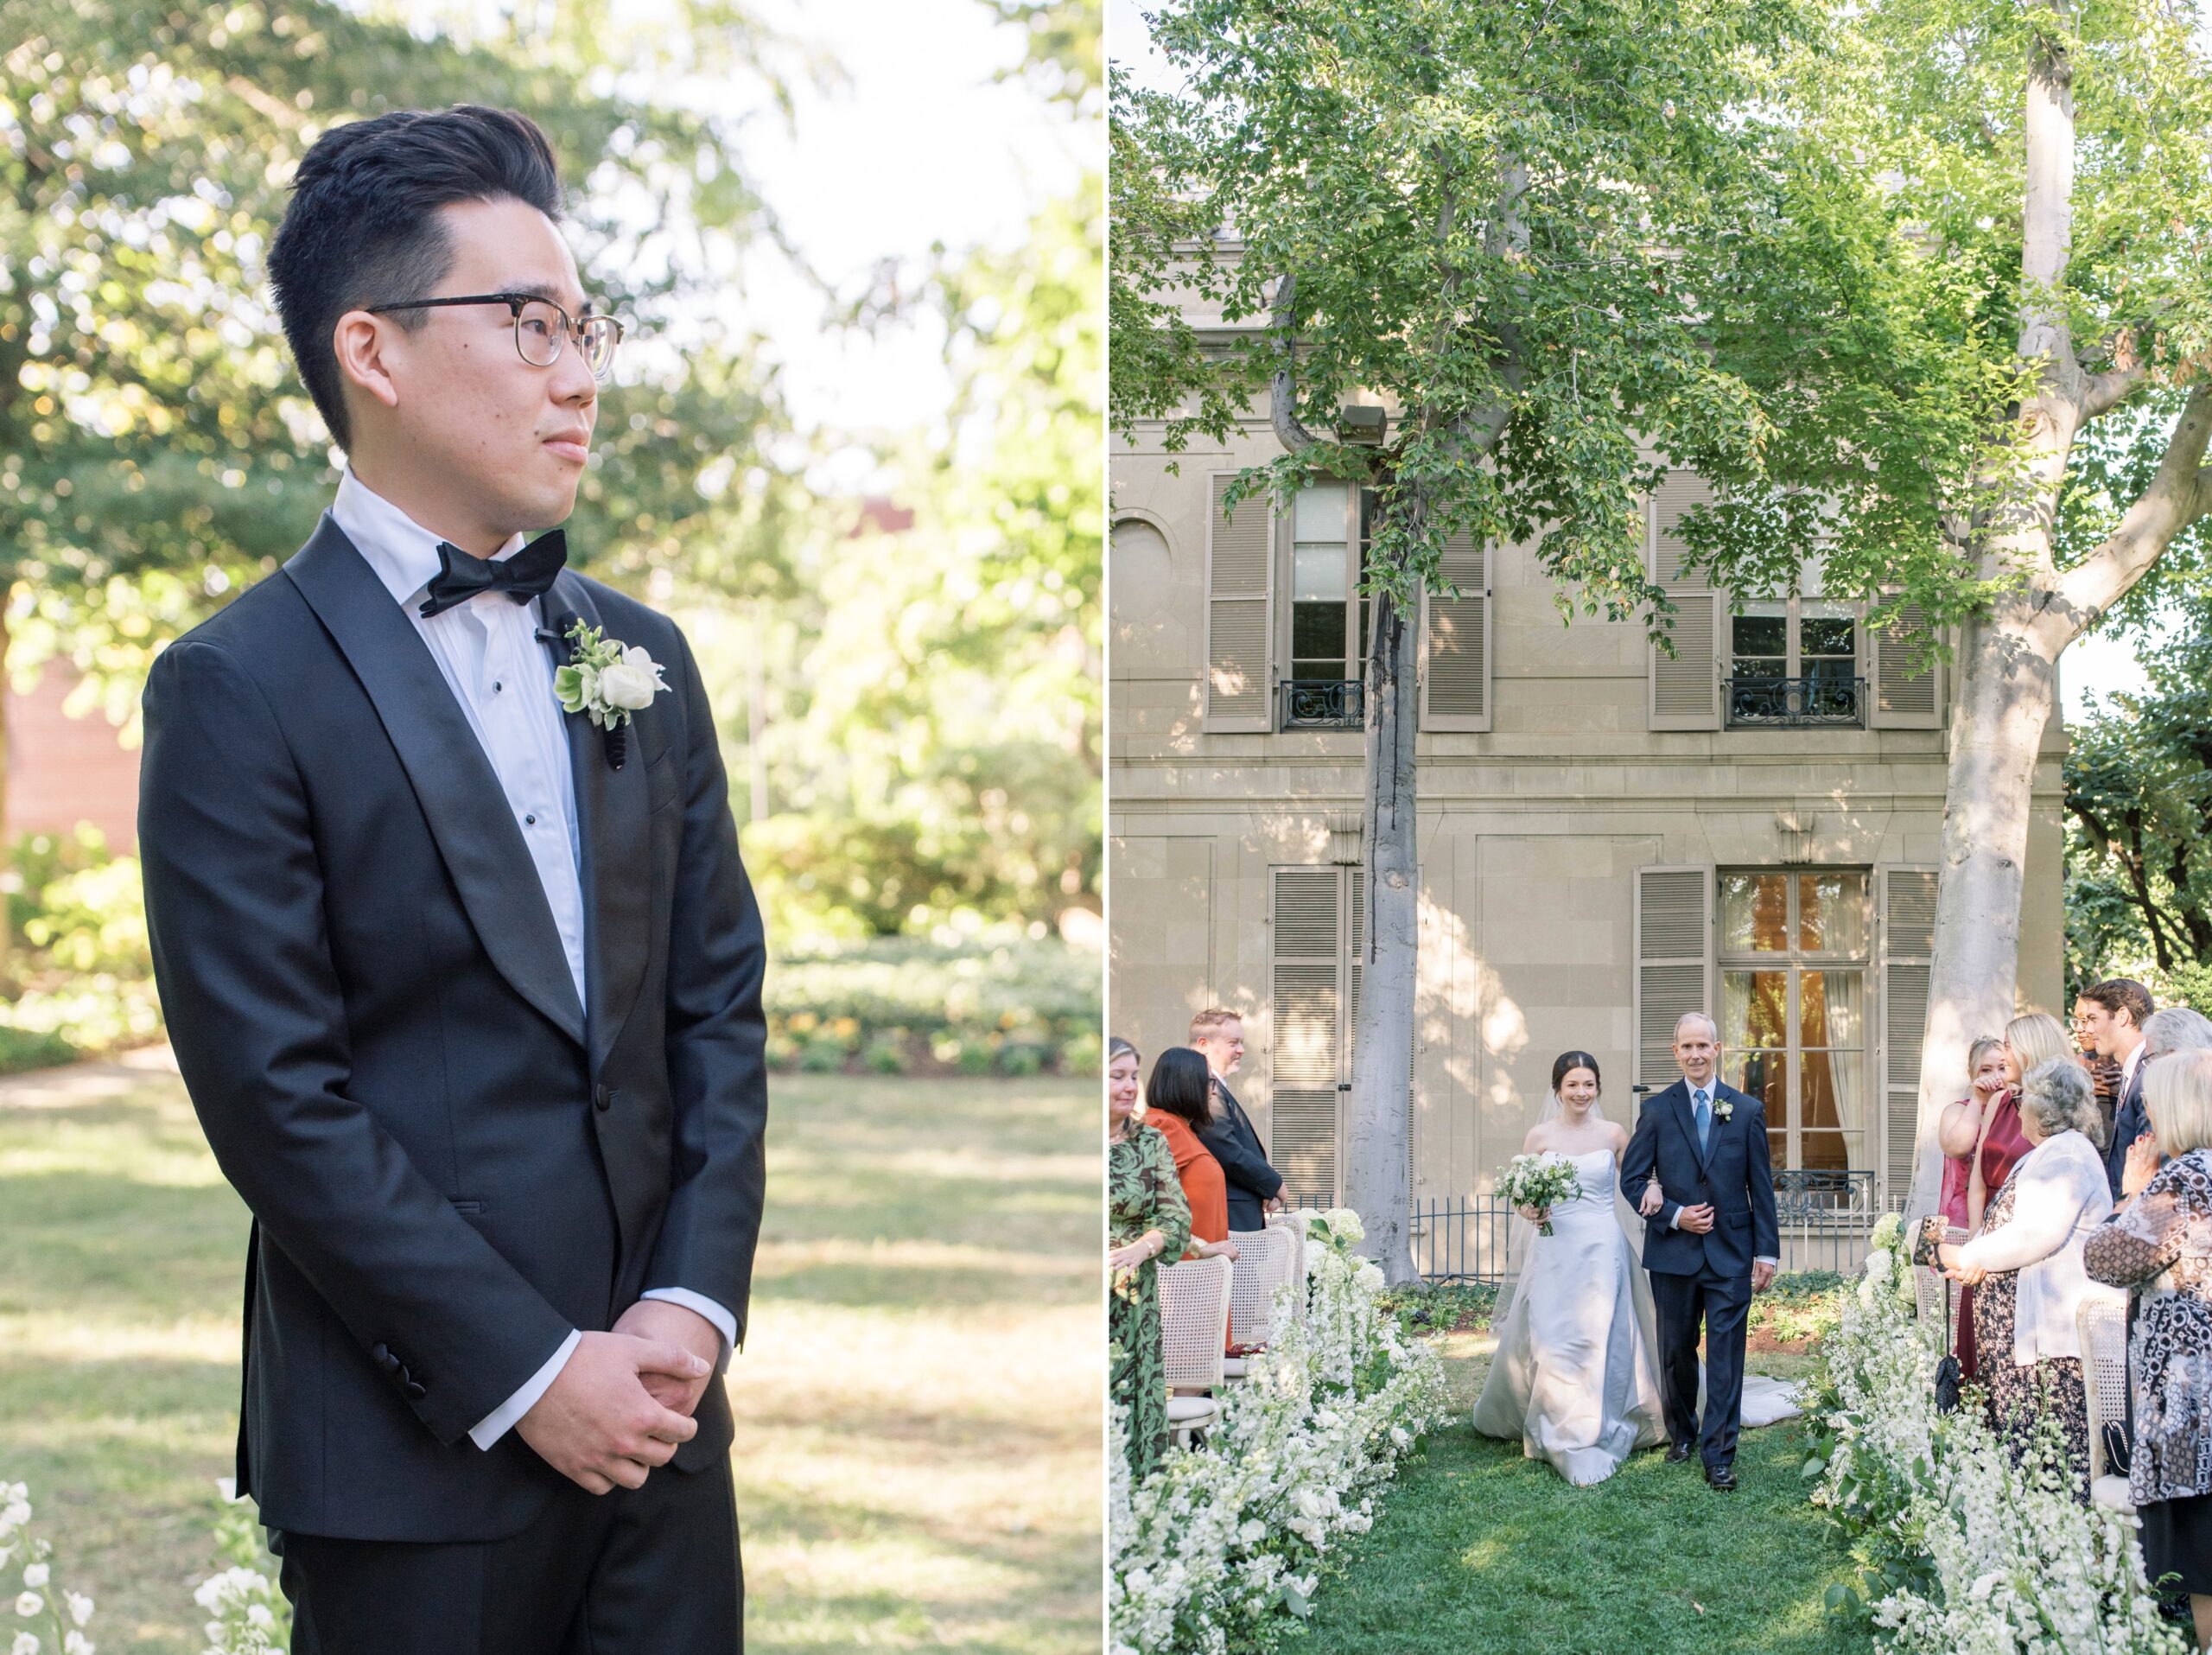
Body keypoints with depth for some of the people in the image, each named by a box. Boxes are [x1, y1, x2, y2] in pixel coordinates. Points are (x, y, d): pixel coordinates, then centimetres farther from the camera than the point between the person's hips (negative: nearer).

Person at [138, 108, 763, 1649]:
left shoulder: (641, 654, 11)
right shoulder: (242, 689, -8)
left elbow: (719, 1000, 10)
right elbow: (275, 1098, -13)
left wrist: (694, 1306, -3)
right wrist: (527, 1374, -13)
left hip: (657, 1419, 5)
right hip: (417, 1457, -5)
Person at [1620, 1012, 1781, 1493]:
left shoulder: (1747, 1110, 4)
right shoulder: (1657, 1109, 3)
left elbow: (1761, 1186, 5)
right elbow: (1632, 1178, 3)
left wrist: (1767, 1251, 0)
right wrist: (1673, 1216, -10)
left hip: (1731, 1254, -1)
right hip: (1673, 1252, 1)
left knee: (1726, 1354, -3)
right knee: (1676, 1351, 12)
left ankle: (1719, 1456, -1)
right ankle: (1681, 1433, 31)